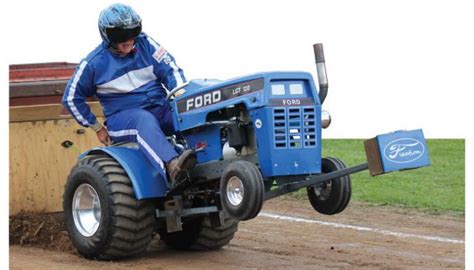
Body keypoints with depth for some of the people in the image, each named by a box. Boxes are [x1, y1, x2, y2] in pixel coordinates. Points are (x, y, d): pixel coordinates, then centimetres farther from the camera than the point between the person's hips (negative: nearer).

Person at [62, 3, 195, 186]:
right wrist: (97, 127, 7)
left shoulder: (145, 43, 6)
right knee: (145, 121, -41)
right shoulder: (94, 63, 0)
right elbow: (71, 98, 9)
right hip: (123, 116, -4)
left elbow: (170, 70, 4)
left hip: (161, 108, 4)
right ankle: (172, 166, -65)